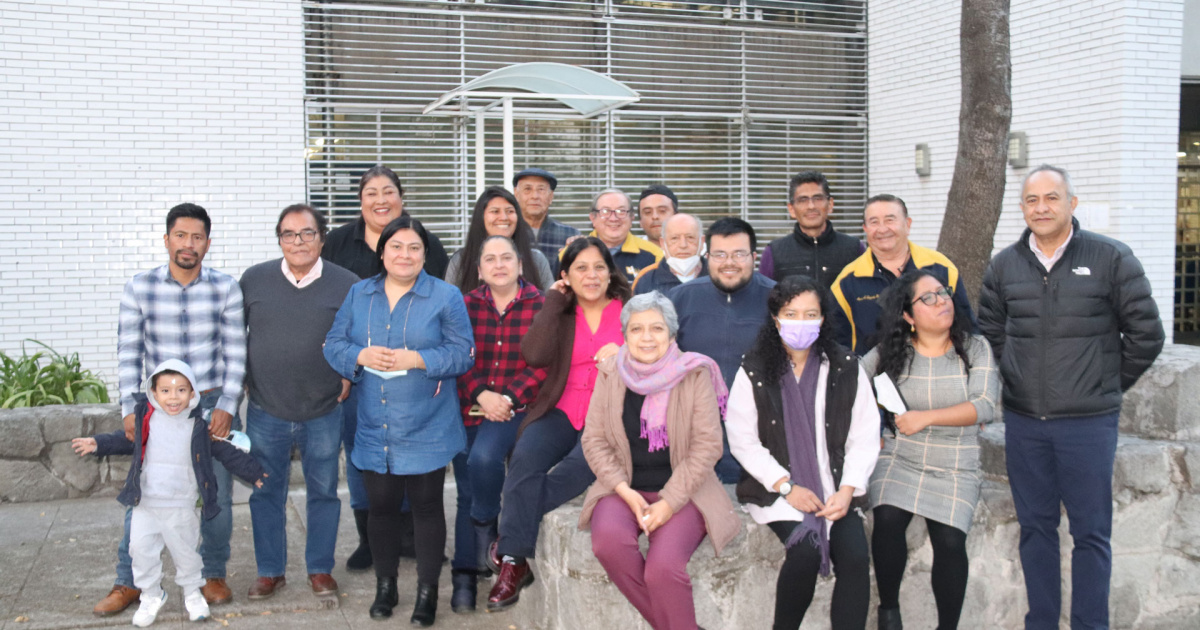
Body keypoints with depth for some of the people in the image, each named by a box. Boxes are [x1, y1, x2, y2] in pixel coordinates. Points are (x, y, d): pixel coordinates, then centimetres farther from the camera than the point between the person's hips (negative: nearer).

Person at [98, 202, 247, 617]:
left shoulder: (226, 289, -2)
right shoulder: (139, 289, -1)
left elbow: (236, 354, -1)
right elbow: (128, 355, 1)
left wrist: (226, 406, -9)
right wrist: (130, 410, -5)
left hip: (214, 405, 0)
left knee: (217, 496, 5)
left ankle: (213, 576, 23)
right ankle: (128, 582, 15)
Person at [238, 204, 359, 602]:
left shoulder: (347, 285, -4)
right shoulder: (254, 280, 2)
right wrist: (241, 378, 9)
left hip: (323, 412, -1)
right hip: (266, 411, 1)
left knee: (323, 492, 9)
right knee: (266, 493, 10)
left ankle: (320, 569, 25)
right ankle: (270, 570, 25)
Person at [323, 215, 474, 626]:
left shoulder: (446, 297, -1)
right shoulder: (358, 295, 9)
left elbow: (462, 353, -7)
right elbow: (333, 345, 7)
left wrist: (416, 359, -19)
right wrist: (360, 356, -14)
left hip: (426, 430, -3)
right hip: (374, 429, 3)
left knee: (426, 507, 5)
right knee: (380, 507, 11)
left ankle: (427, 593, 19)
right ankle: (385, 587, 29)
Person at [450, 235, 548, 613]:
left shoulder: (540, 305, -2)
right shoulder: (466, 306, 6)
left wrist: (508, 396, -15)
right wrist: (482, 393, -14)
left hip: (516, 407, -3)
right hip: (470, 407, 3)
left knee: (484, 457, -29)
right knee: (467, 494, 5)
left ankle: (486, 525, -1)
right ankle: (464, 577, 15)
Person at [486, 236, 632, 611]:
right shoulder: (558, 312, 14)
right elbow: (534, 355, -5)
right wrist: (553, 301, 1)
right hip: (564, 411, 2)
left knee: (583, 462, -34)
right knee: (525, 457, -29)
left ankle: (509, 545, -20)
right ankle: (514, 561, -24)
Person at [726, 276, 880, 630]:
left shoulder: (846, 369, 6)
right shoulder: (754, 372, 2)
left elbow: (864, 438, 4)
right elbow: (742, 441, -3)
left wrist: (847, 490, -9)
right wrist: (787, 486, -11)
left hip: (835, 490, 2)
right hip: (775, 489, -2)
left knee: (855, 558, -23)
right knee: (806, 550, -27)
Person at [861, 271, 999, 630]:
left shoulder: (975, 348, 1)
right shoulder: (891, 353, 3)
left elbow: (985, 406, -9)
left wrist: (927, 417, -16)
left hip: (955, 469, 0)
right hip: (898, 461, 0)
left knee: (950, 541, -23)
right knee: (888, 519, -27)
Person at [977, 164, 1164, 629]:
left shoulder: (1111, 258, -5)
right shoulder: (1004, 265, 5)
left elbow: (1146, 333, 0)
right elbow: (989, 332, 17)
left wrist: (1107, 386, 4)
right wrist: (1017, 382, 10)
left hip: (1088, 422, -3)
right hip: (1023, 423, 3)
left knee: (1091, 533, 4)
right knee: (1035, 527, 12)